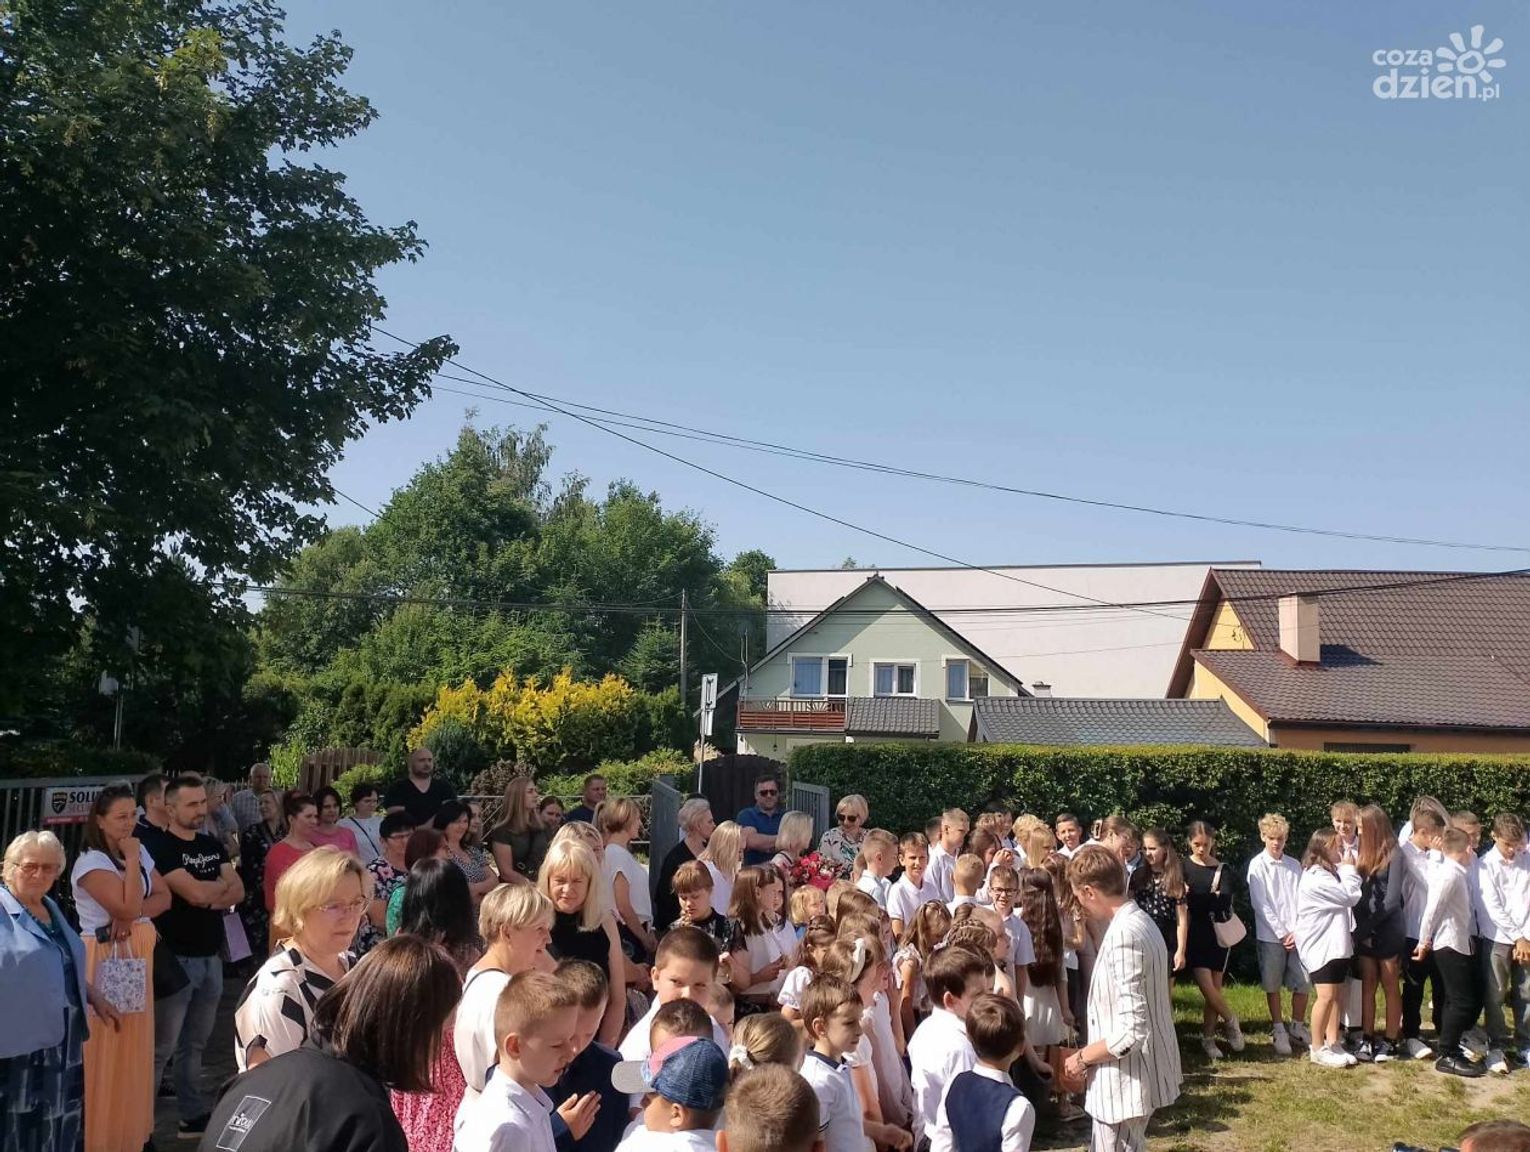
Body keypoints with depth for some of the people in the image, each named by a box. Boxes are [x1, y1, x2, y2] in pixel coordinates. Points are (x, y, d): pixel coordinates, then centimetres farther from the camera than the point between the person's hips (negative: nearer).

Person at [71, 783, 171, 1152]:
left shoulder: (140, 853, 8)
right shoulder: (90, 862, -15)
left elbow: (163, 897, 3)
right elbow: (127, 906, -23)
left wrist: (130, 915, -13)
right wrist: (131, 862, -17)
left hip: (138, 954, 7)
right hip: (106, 957, -7)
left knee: (135, 1043, 14)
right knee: (107, 1045, -1)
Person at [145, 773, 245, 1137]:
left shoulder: (212, 845, 12)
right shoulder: (159, 847, -11)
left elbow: (238, 892, 5)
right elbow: (196, 893, -19)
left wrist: (210, 896, -13)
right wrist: (222, 884, 0)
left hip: (211, 957, 7)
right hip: (176, 958, -7)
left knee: (195, 1043, 15)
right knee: (161, 1047, -2)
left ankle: (195, 1114, 23)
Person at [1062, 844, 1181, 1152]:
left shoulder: (1123, 934, -25)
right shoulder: (1139, 921, 6)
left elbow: (1131, 1031, -27)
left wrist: (1083, 1057, -13)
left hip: (1126, 1080, -9)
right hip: (1137, 1073, 9)